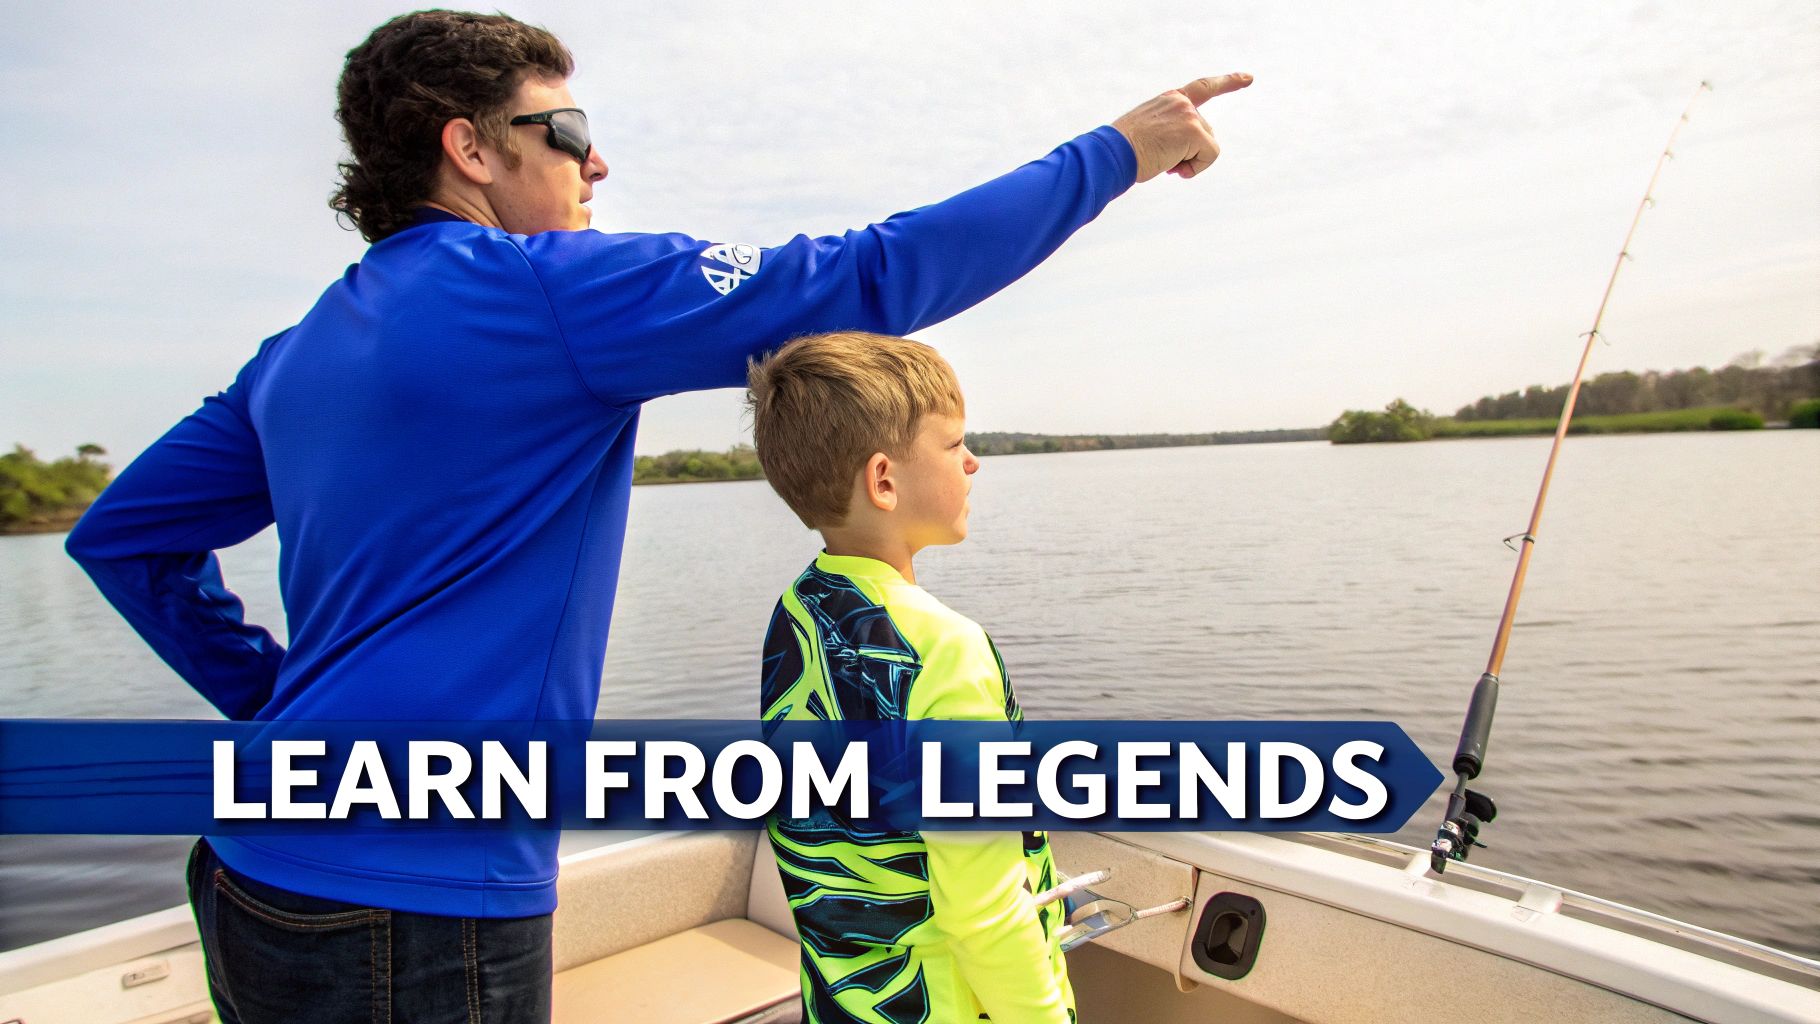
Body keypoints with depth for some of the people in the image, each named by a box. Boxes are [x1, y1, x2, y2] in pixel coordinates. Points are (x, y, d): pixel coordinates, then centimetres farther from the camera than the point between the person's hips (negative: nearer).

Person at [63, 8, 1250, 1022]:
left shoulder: (299, 350, 10)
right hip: (418, 910, -8)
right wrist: (1113, 155, -8)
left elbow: (121, 534, 17)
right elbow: (865, 281, -17)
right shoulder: (548, 290, -15)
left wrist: (269, 690, 15)